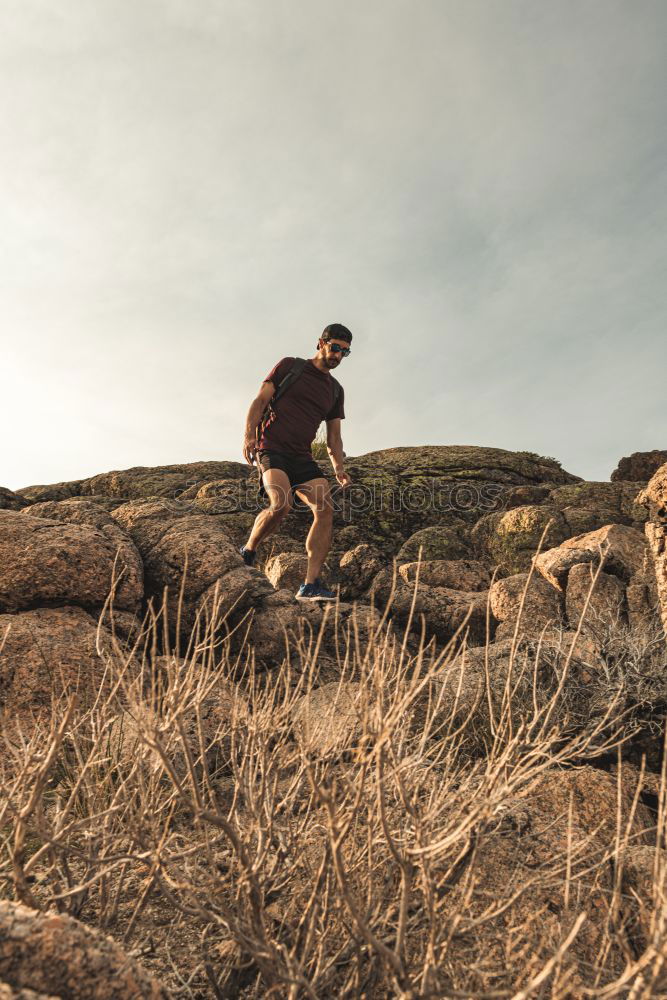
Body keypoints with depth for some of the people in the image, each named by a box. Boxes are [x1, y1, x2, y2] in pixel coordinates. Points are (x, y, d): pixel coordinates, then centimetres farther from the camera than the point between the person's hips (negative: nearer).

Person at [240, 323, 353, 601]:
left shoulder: (336, 390, 20)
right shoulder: (290, 366, 7)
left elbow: (333, 436, 20)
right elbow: (260, 401, 1)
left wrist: (339, 467, 4)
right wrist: (249, 435, -14)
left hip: (302, 456, 5)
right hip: (272, 449, -5)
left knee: (326, 508, -17)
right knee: (281, 505, -28)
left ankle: (310, 586, -16)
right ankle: (248, 551, 1)